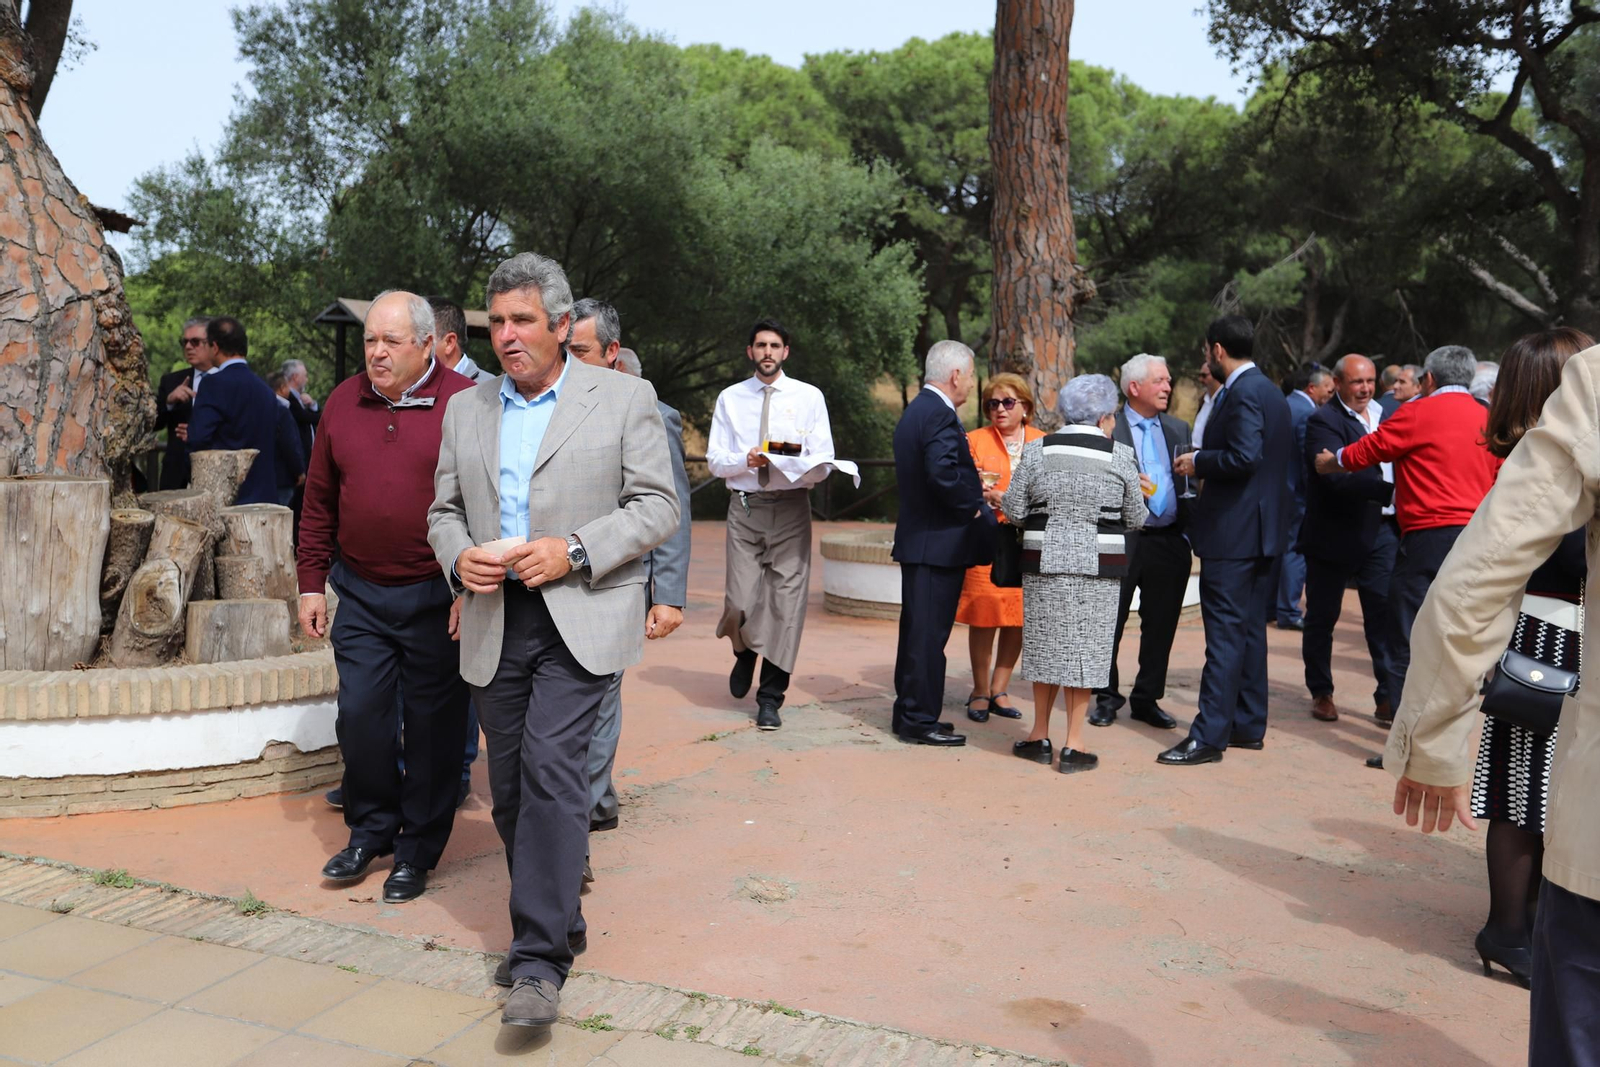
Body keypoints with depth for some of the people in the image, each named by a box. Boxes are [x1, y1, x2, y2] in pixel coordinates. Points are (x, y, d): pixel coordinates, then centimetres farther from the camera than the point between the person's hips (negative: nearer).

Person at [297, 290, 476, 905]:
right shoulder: (343, 404, 8)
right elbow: (320, 502, 13)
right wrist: (312, 583, 10)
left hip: (437, 599, -4)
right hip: (360, 594, 4)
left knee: (432, 725, 5)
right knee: (360, 715, 5)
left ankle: (417, 850, 20)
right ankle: (370, 830, 26)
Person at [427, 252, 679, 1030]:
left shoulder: (623, 398, 1)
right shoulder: (466, 410, 14)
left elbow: (657, 506, -3)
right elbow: (444, 510, 18)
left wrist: (575, 551, -16)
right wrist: (458, 556, -5)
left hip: (579, 618, -5)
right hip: (494, 622, 5)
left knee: (551, 767, -17)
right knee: (510, 789, 9)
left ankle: (540, 960, -9)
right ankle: (557, 923, 28)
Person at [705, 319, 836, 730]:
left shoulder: (809, 397, 6)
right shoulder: (730, 399, 10)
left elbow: (823, 464, 0)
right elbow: (715, 459, 4)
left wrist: (793, 463, -21)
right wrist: (745, 460, -16)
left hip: (791, 507, 0)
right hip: (744, 506, 1)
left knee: (786, 601, -2)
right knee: (740, 602, -4)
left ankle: (770, 698, 11)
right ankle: (745, 652, 33)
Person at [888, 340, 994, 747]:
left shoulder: (915, 410, 15)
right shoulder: (939, 415, -17)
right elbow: (944, 473, -29)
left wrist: (972, 494, 12)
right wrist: (974, 507, -15)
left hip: (917, 538, 11)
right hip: (938, 542, -10)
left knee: (917, 629, 16)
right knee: (929, 633, -4)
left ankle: (909, 714, 25)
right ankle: (920, 720, 3)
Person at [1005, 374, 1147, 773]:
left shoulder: (1037, 452, 0)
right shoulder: (1120, 457, -3)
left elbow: (1014, 509, 1)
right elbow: (1135, 520, 2)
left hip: (1045, 563, 2)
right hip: (1097, 566, -1)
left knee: (1047, 645, 13)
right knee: (1085, 649, 5)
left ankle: (1040, 737, 21)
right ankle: (1074, 746, 9)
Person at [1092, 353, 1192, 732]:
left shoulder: (1178, 429, 13)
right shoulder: (1107, 428, -3)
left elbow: (1190, 482, 11)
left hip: (1170, 541, 4)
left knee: (1161, 625, 9)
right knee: (1110, 623, 5)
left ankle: (1147, 699, 22)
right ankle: (1107, 697, 20)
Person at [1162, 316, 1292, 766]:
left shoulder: (1242, 393, -15)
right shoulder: (1269, 390, 15)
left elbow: (1244, 457, -27)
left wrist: (1197, 463, -11)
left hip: (1233, 531, -10)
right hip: (1261, 530, 10)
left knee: (1225, 635, -8)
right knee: (1250, 629, 15)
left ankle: (1209, 735, -5)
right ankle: (1248, 724, 23)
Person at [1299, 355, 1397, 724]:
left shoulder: (1387, 415, 9)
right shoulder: (1323, 421, -12)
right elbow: (1338, 475, -26)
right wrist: (1389, 491, -35)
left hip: (1381, 530, 5)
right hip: (1334, 533, -4)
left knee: (1386, 614, 0)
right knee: (1322, 616, 9)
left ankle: (1388, 696, 9)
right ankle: (1321, 692, 25)